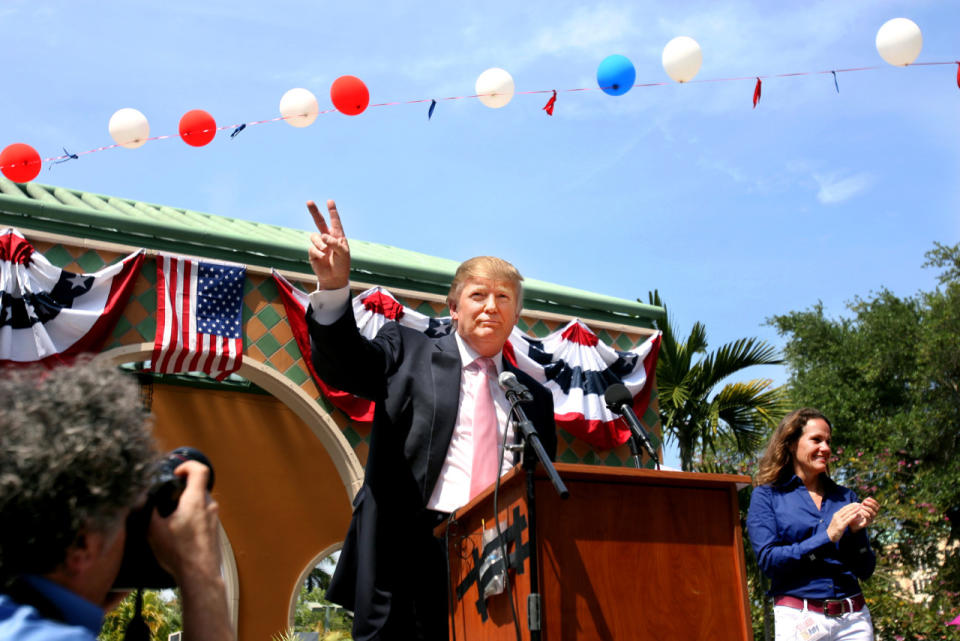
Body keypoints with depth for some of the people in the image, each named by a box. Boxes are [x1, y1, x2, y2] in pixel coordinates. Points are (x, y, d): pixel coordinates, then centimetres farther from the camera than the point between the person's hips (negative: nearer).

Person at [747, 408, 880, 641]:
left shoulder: (845, 497, 12)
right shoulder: (766, 496, 2)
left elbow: (865, 570, 11)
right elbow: (768, 560, -10)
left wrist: (857, 532, -7)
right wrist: (827, 537, -14)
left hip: (854, 619, 3)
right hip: (799, 618, -3)